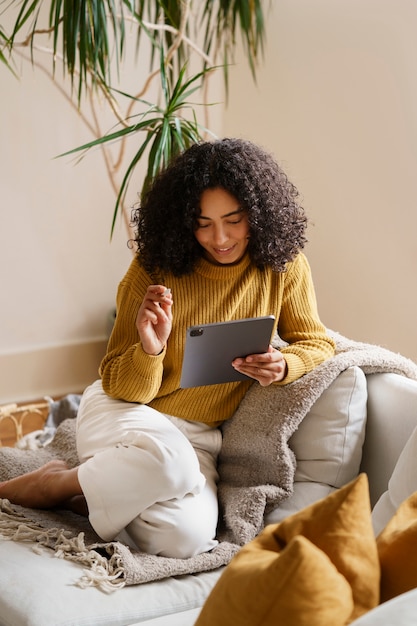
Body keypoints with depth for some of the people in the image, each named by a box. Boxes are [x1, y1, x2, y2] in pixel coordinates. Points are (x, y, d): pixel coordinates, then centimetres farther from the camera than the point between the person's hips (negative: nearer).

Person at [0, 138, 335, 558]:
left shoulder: (283, 265, -6)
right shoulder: (155, 269, -11)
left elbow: (316, 342, 2)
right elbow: (122, 389, -7)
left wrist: (283, 365, -23)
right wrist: (150, 349, -31)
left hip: (200, 437, 2)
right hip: (125, 414, -2)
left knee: (185, 538, -28)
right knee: (170, 461, -39)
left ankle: (94, 500, 1)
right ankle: (56, 484, -10)